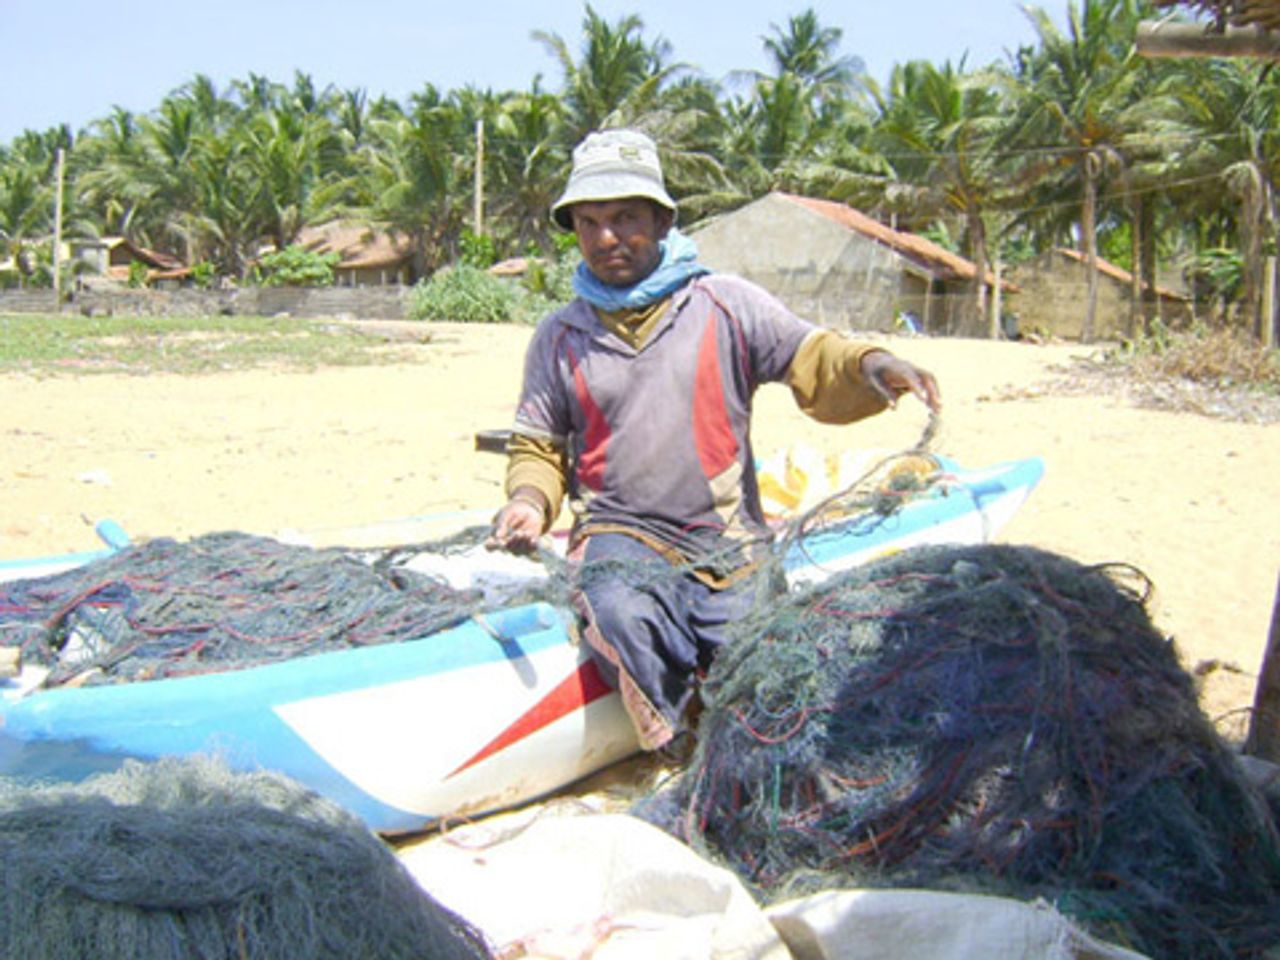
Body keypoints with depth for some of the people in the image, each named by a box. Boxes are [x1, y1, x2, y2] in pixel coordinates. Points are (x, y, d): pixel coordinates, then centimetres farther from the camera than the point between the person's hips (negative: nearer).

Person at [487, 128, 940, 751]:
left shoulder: (726, 304, 5)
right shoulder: (559, 337, 11)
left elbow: (811, 365, -2)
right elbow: (538, 446, 18)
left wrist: (866, 364, -25)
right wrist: (530, 499, -4)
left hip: (729, 541, 0)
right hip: (620, 535, 0)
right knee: (623, 619, -33)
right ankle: (679, 750, -7)